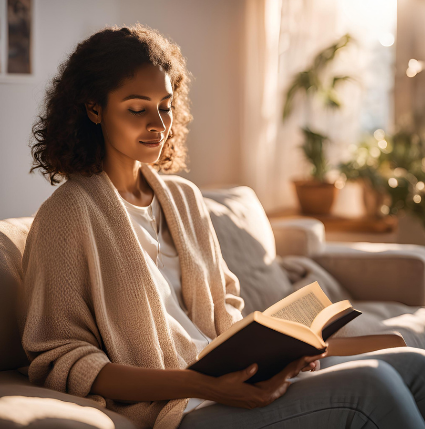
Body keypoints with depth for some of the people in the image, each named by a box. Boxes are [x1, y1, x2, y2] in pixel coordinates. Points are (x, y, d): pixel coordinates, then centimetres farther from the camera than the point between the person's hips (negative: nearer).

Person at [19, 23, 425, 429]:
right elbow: (60, 360, -10)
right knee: (368, 385, -23)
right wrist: (201, 386, -20)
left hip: (228, 380, 7)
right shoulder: (68, 215, -6)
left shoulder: (184, 197, 16)